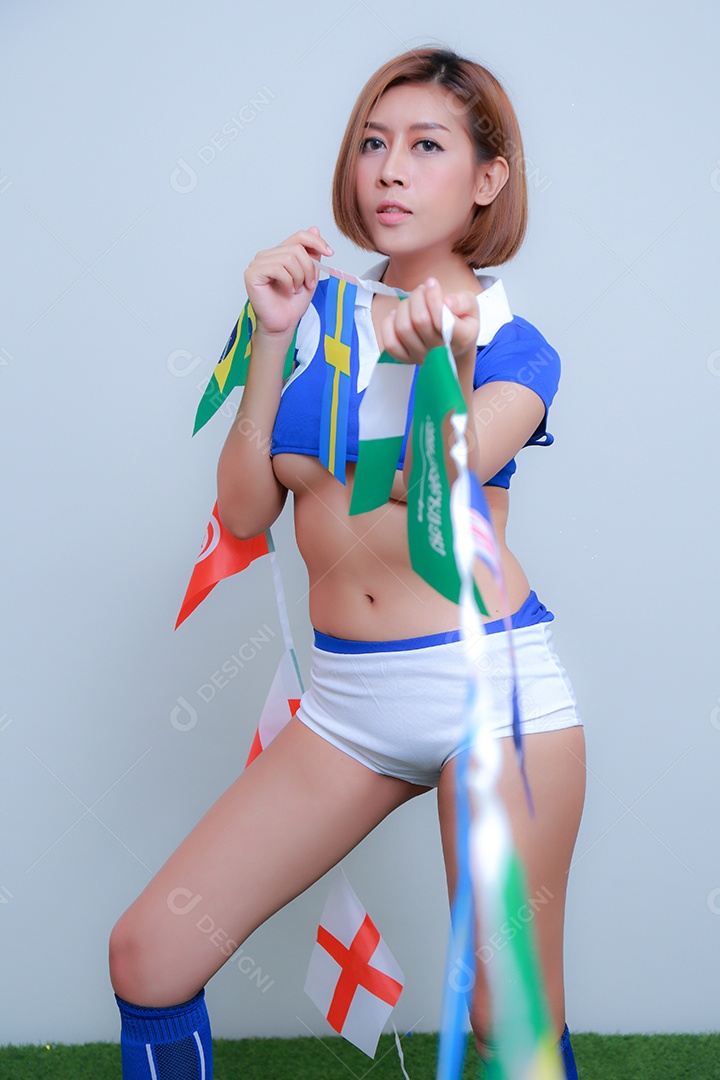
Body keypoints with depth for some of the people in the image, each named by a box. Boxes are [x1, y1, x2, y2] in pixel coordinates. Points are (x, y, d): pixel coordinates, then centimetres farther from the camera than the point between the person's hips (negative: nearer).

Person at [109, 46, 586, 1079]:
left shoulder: (516, 348, 1)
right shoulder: (317, 311, 9)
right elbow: (244, 511, 1)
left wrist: (439, 361, -38)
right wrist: (271, 338, -6)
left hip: (492, 683, -3)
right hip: (347, 696, 3)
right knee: (147, 957, 0)